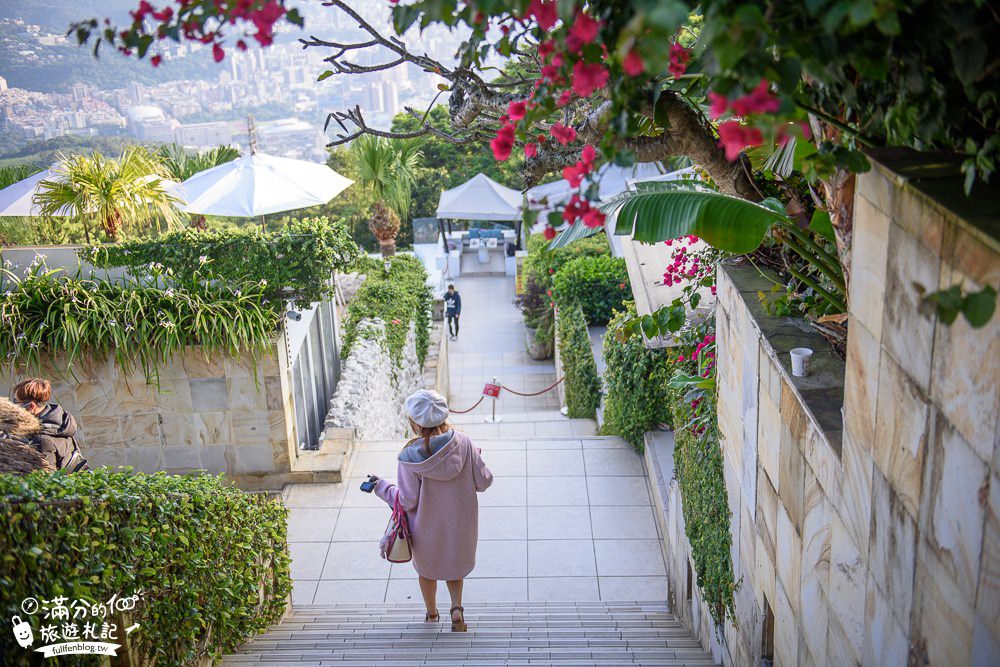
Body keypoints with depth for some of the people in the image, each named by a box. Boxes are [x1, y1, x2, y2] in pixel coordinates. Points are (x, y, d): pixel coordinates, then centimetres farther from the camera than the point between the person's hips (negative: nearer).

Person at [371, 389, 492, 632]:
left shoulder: (409, 457, -26)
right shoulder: (464, 443, -19)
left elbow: (407, 500, -19)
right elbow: (483, 482, -11)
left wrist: (381, 486, -3)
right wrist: (477, 459, 9)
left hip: (427, 528, -2)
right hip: (460, 525, 2)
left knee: (427, 568, 26)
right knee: (454, 564, 28)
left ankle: (432, 614, 44)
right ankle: (457, 608, 10)